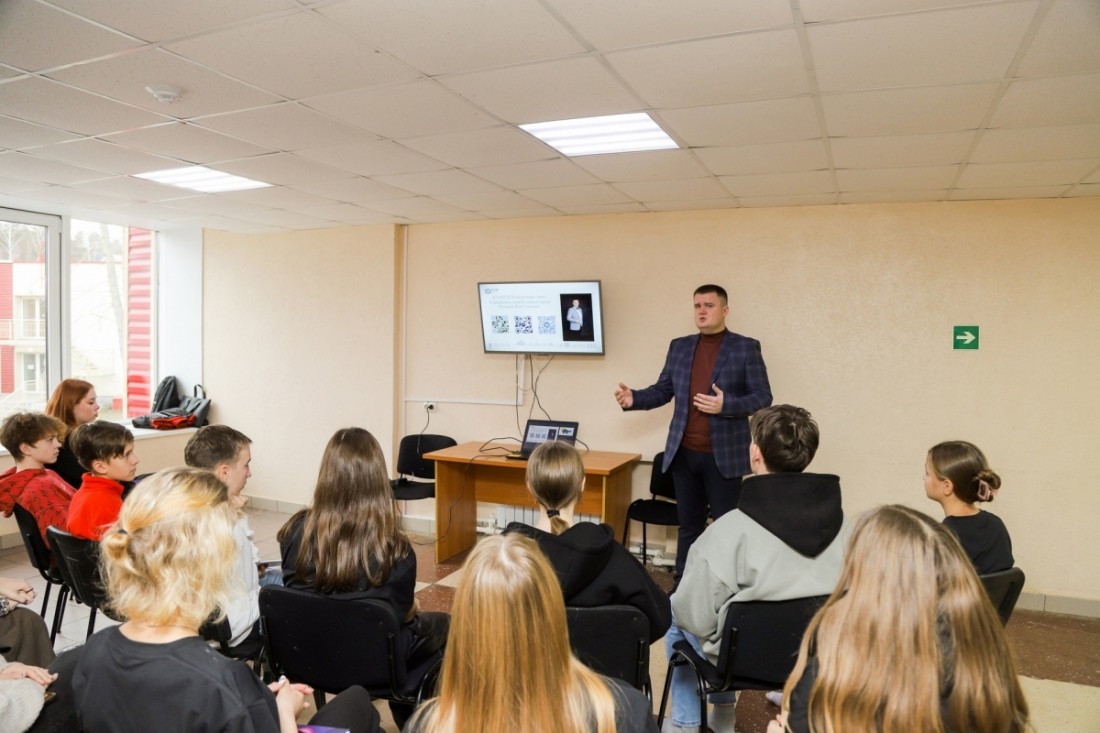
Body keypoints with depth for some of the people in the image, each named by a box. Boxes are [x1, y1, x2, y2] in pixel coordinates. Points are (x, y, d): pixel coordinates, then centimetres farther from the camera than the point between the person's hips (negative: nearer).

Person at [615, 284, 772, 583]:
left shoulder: (746, 348, -4)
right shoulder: (679, 346, 9)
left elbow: (763, 397, -7)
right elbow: (663, 390, 11)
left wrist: (726, 405, -24)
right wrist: (634, 398, -8)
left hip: (724, 455, -4)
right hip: (684, 453, 4)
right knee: (689, 525, 15)